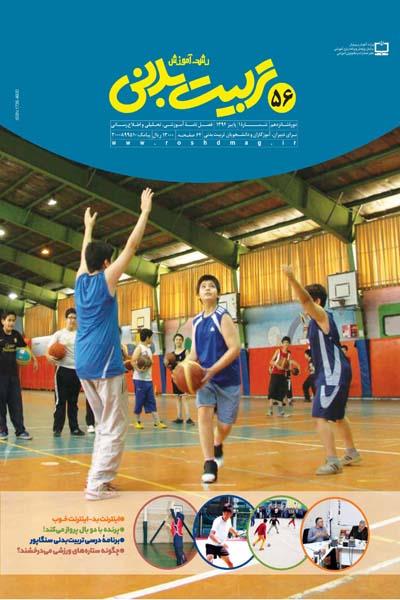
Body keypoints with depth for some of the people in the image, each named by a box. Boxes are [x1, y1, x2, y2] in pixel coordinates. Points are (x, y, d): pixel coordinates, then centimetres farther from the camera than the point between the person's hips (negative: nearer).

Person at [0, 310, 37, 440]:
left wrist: (34, 359, 13)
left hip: (13, 372, 4)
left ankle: (20, 430, 9)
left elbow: (25, 347, 18)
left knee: (16, 402, 5)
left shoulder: (16, 335, 4)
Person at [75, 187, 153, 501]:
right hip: (105, 364, -8)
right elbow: (132, 246, -6)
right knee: (114, 428, -3)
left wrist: (89, 226, 43)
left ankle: (101, 478, 16)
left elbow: (85, 253, 30)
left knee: (105, 425, 16)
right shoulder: (105, 280, -6)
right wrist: (145, 211, 1)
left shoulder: (80, 281, 10)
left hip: (84, 365, 8)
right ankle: (97, 484, -6)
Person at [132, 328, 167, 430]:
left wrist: (150, 360, -2)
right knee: (139, 401, 2)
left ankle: (157, 422, 6)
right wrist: (138, 369, -32)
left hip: (149, 379, 7)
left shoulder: (149, 348, 15)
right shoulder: (139, 347, -9)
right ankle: (138, 421, 15)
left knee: (151, 402, 6)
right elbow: (133, 361, -19)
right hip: (139, 379, -7)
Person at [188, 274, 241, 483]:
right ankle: (209, 465, -10)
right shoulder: (196, 321, 5)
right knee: (204, 413, -17)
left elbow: (235, 349, -19)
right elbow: (195, 351, 12)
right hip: (206, 377, 4)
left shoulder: (223, 317, -13)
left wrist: (212, 370, -26)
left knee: (225, 424, 5)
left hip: (227, 379, -3)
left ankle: (217, 446, 39)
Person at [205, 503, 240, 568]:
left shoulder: (229, 520, -5)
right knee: (209, 562, -25)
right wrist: (220, 542, -52)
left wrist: (236, 533, 8)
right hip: (211, 544, -6)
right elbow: (211, 535, -42)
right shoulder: (217, 521, -28)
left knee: (230, 563, 9)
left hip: (221, 546, 7)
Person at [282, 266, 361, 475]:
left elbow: (306, 300, -31)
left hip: (334, 374, -11)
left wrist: (292, 278, -41)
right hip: (330, 373, 11)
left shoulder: (322, 316, -14)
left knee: (321, 417, -14)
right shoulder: (317, 320, 12)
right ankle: (352, 453, 37)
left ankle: (332, 462, -11)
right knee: (337, 416, 22)